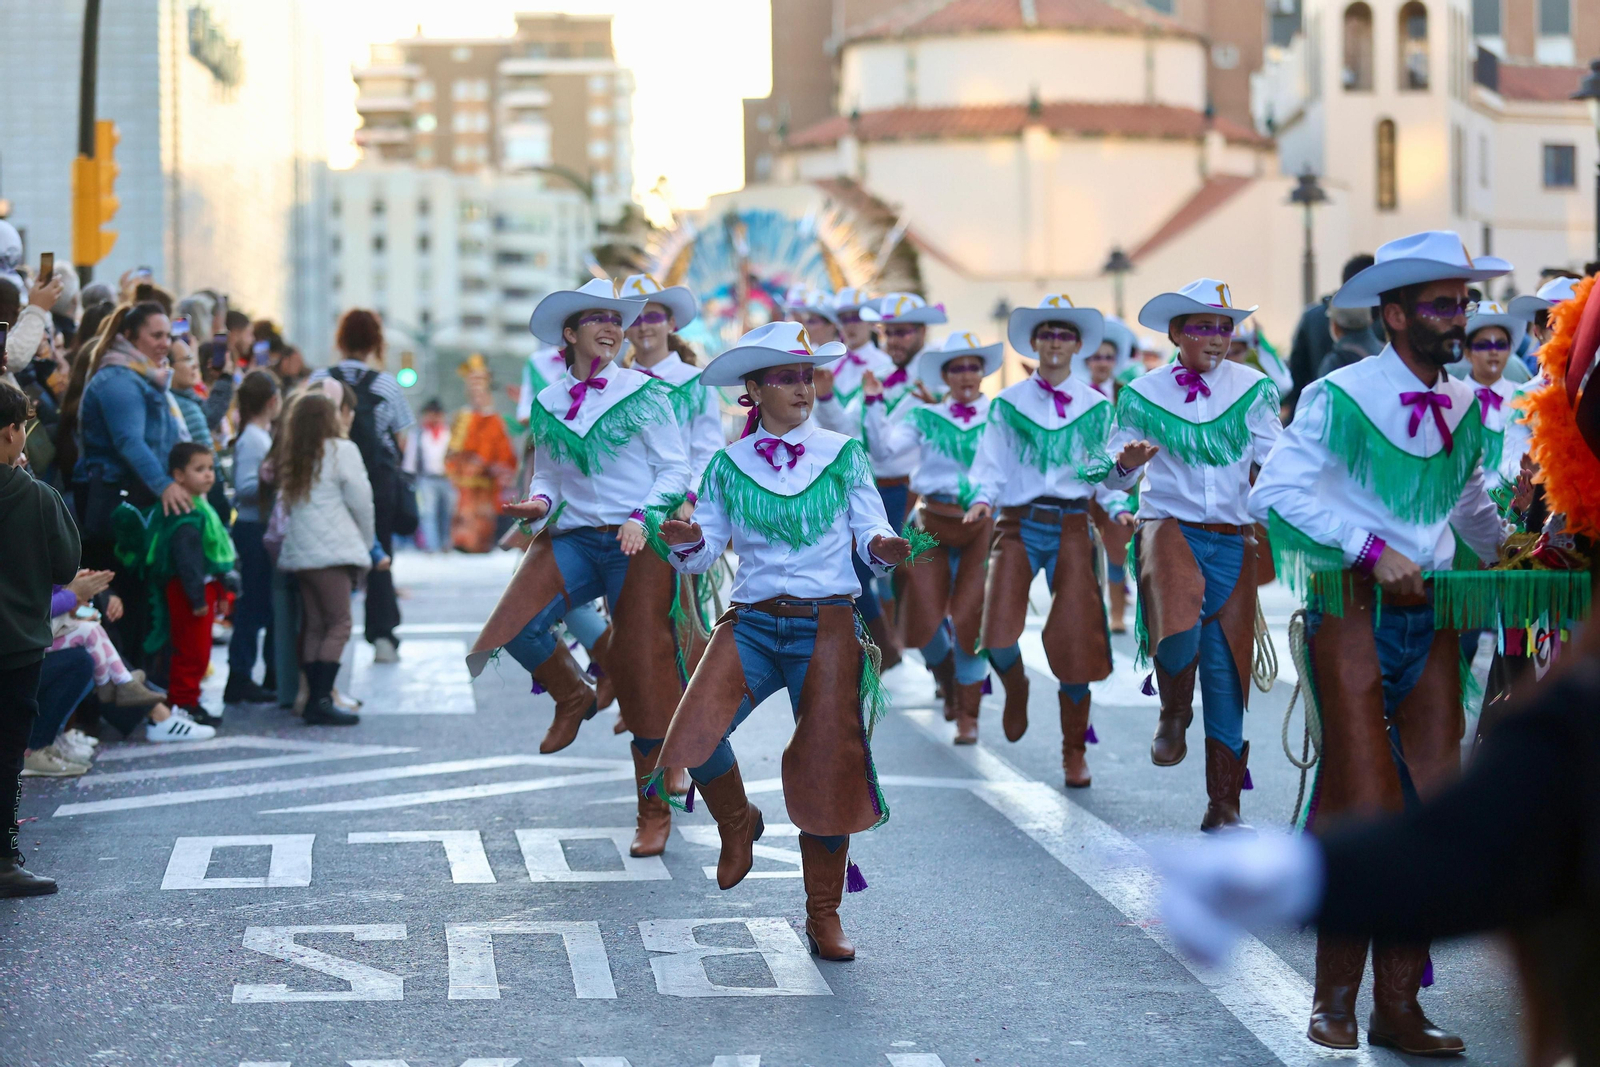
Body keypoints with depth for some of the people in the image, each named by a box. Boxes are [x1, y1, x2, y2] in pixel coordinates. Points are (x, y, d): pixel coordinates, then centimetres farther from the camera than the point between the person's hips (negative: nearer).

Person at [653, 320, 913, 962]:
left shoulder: (844, 456, 5)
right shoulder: (730, 465, 8)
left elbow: (871, 539, 3)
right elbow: (704, 555, 6)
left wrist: (884, 549, -21)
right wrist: (687, 543, -17)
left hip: (827, 625, -1)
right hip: (752, 623, 1)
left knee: (828, 768, -3)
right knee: (697, 728, -23)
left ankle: (824, 916, 14)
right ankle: (738, 824, 9)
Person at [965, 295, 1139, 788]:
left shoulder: (1095, 406, 8)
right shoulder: (1007, 404, 6)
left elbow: (1105, 471, 11)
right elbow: (991, 466, 4)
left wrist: (1118, 507, -7)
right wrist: (983, 498, -15)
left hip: (1073, 526, 1)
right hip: (1018, 524, -1)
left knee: (1075, 642, -3)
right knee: (998, 639, -15)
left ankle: (1074, 752, 14)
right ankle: (1015, 686, 22)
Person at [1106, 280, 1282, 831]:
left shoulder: (1253, 389, 6)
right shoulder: (1144, 396, 5)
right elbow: (1114, 479, 7)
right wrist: (1126, 462, -16)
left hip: (1233, 538, 2)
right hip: (1168, 525, -2)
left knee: (1226, 663, -1)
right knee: (1180, 625, -31)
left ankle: (1224, 804, 10)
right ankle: (1173, 713, 2)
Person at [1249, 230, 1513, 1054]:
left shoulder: (1464, 407, 10)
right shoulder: (1340, 398, -8)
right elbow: (1276, 492, -18)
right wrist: (1372, 549, -23)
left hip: (1432, 613, 6)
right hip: (1352, 609, -6)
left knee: (1432, 805, 1)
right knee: (1360, 806, -8)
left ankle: (1400, 1005, 8)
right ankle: (1334, 1000, 5)